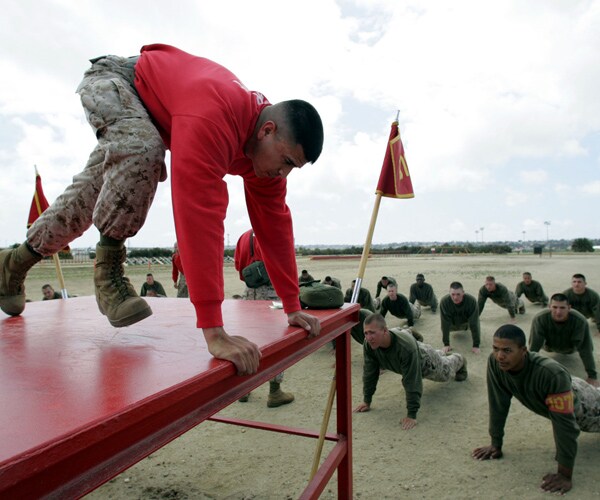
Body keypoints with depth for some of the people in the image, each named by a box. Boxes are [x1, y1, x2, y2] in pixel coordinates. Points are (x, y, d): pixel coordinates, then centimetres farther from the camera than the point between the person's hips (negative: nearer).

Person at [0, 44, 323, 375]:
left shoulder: (268, 143, -19)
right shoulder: (211, 116, -45)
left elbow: (274, 222, -14)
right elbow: (200, 217, -53)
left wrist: (293, 307, -13)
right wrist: (214, 331, -53)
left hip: (156, 111, 7)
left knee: (92, 195, 9)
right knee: (142, 150, -38)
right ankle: (108, 263, -21)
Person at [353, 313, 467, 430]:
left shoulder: (405, 346, -51)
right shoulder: (368, 344, -36)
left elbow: (412, 382, -46)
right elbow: (369, 373, -23)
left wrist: (411, 415, -44)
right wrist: (367, 401, -18)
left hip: (426, 363, -5)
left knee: (446, 373, 28)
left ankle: (459, 361, 61)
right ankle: (440, 354, 69)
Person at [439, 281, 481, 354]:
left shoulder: (471, 300, -37)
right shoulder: (444, 301, -36)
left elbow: (473, 323, -34)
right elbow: (445, 323, -31)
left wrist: (476, 345, -34)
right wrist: (446, 344, -30)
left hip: (466, 321, 0)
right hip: (453, 323, 0)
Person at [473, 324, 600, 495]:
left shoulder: (551, 374, -50)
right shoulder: (494, 363, -35)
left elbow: (564, 423, -43)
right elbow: (498, 404, -24)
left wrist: (565, 475, -38)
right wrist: (496, 444, -17)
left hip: (577, 403, -5)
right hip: (545, 404, 5)